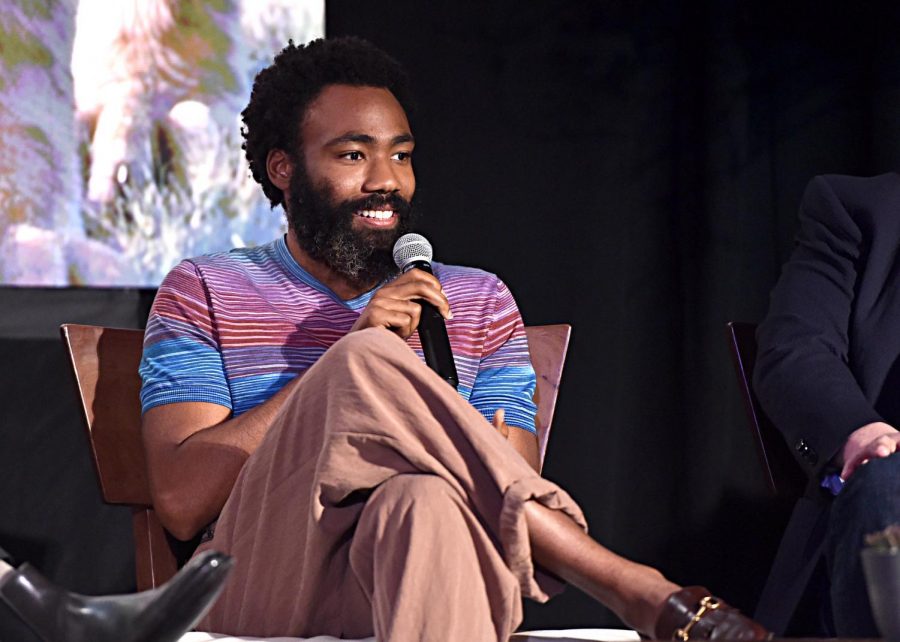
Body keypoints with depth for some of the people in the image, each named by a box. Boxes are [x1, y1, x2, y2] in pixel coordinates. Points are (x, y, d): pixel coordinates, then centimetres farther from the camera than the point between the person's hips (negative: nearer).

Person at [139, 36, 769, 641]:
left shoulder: (477, 301, 21)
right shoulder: (204, 292, 14)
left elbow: (512, 506, 12)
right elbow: (182, 504, -2)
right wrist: (352, 361, -6)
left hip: (420, 580, 1)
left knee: (426, 501, -38)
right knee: (364, 363, -29)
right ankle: (636, 590, -31)